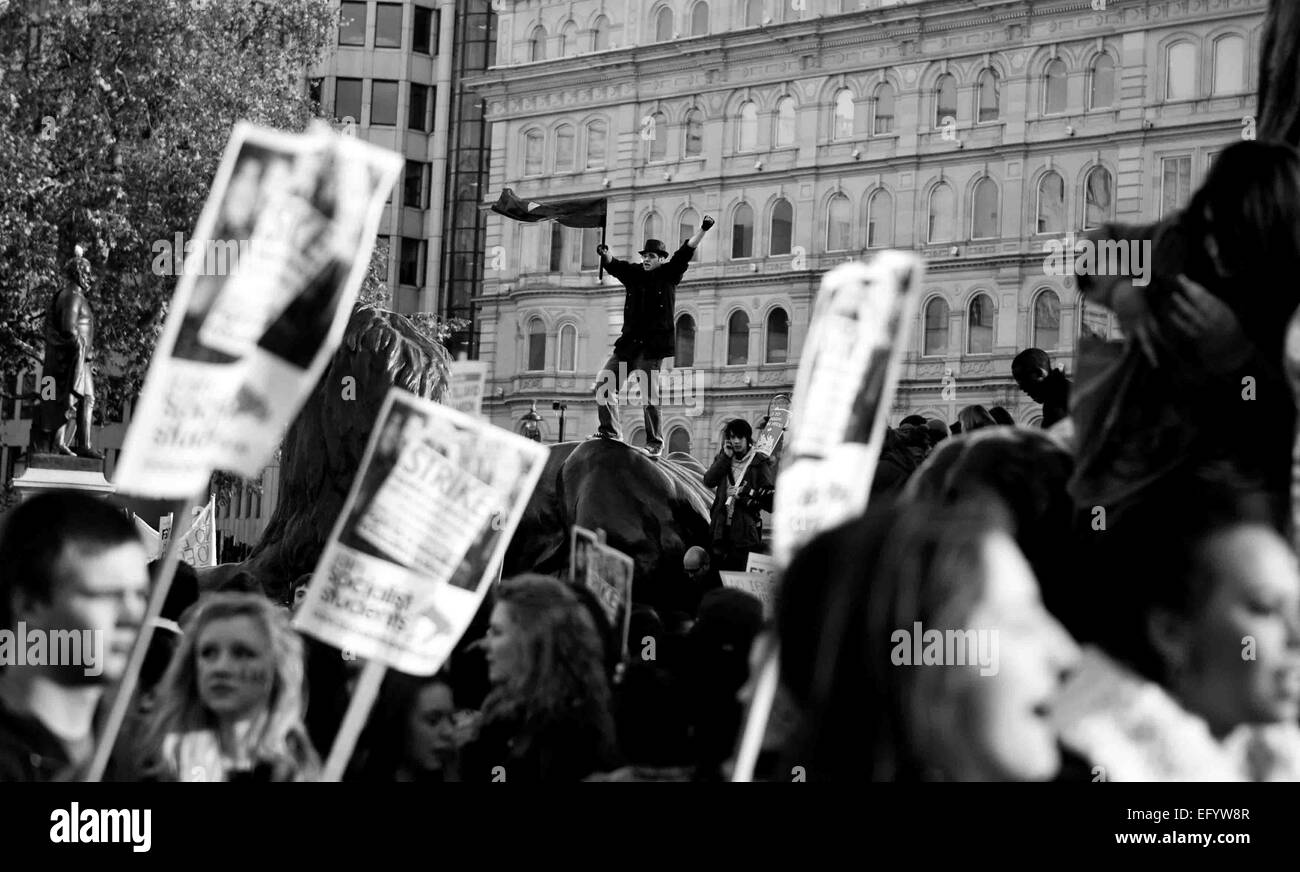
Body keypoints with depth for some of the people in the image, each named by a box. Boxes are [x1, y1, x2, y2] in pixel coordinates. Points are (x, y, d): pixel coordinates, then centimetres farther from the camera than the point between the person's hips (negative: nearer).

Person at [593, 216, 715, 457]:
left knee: (649, 394, -9)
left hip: (653, 344, -6)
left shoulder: (669, 274, 3)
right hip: (630, 341, 6)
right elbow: (613, 266, 6)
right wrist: (605, 255, -16)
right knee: (604, 381, 0)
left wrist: (702, 230, -16)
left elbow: (685, 253, -5)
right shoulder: (634, 274, 15)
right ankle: (609, 430, 7)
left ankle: (655, 442, -1)